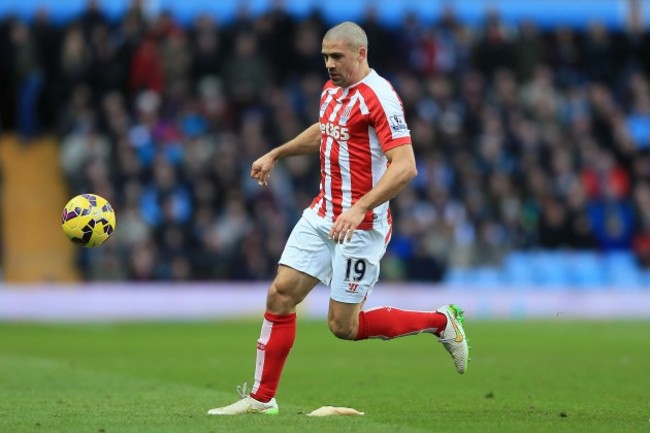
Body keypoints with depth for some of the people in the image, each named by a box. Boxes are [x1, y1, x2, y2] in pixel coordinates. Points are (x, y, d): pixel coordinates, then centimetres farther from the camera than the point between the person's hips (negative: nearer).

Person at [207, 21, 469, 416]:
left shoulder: (378, 96, -18)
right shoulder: (332, 89, 9)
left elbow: (405, 167, -26)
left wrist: (359, 209, -33)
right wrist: (275, 155, 34)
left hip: (360, 225, -8)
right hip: (322, 216, 8)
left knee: (343, 326, -3)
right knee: (281, 293, 0)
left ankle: (441, 321, 13)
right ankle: (262, 398, 9)